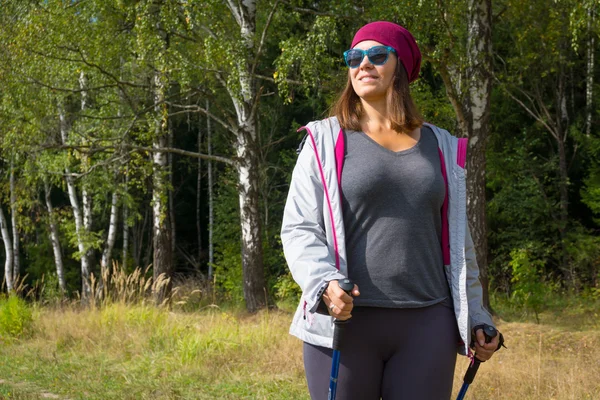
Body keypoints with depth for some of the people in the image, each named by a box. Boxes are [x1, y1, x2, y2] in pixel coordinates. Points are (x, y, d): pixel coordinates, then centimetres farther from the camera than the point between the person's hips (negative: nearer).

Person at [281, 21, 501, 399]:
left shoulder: (441, 148, 13)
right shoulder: (325, 141, 4)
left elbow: (458, 240, 19)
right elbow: (299, 229, -1)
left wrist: (475, 316, 17)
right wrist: (325, 283, -19)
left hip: (427, 324, 3)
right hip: (344, 322, -2)